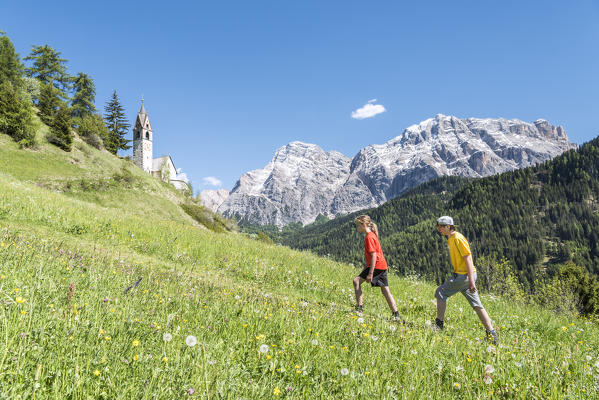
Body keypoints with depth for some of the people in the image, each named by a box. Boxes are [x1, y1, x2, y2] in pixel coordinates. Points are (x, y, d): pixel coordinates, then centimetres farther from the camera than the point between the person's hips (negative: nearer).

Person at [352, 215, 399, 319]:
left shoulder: (369, 237, -14)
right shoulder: (371, 235, 16)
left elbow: (374, 255, -20)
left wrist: (370, 273, -22)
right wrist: (367, 267, 27)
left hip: (377, 265, -10)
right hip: (382, 266, 10)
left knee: (357, 280, -8)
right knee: (385, 290, 10)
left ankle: (359, 308, -9)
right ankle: (395, 314, 11)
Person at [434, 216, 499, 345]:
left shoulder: (458, 238, -14)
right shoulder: (450, 239, 16)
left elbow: (468, 258, -20)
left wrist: (471, 281, -25)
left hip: (464, 275, -10)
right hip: (460, 275, 10)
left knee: (440, 292, -3)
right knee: (477, 305, 9)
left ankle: (439, 325, 3)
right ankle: (491, 333, 11)